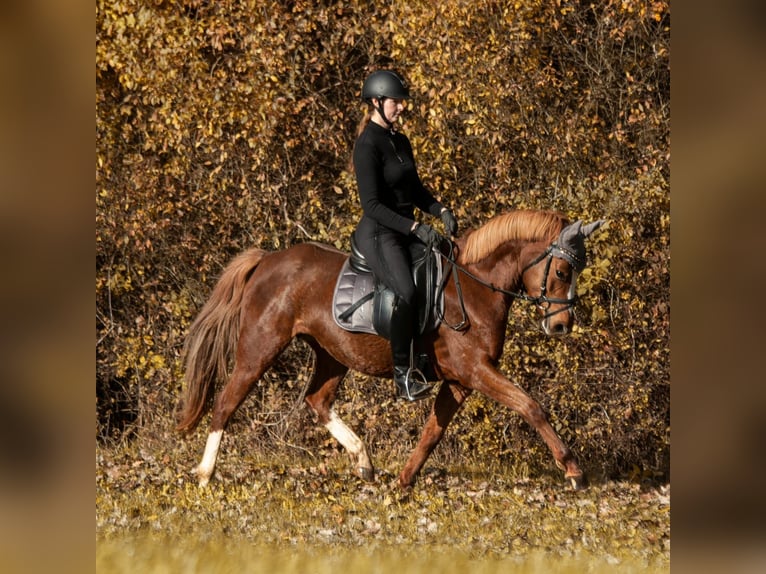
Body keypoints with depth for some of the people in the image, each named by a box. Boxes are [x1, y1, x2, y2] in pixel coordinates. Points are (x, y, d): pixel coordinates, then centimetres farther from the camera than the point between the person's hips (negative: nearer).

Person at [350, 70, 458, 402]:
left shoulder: (401, 142, 15)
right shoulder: (368, 144, -12)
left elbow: (416, 190, 21)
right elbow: (371, 204, -18)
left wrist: (441, 211, 1)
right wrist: (415, 228, -24)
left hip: (405, 233, 10)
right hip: (378, 234, -10)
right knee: (407, 291, -32)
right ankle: (403, 375, -26)